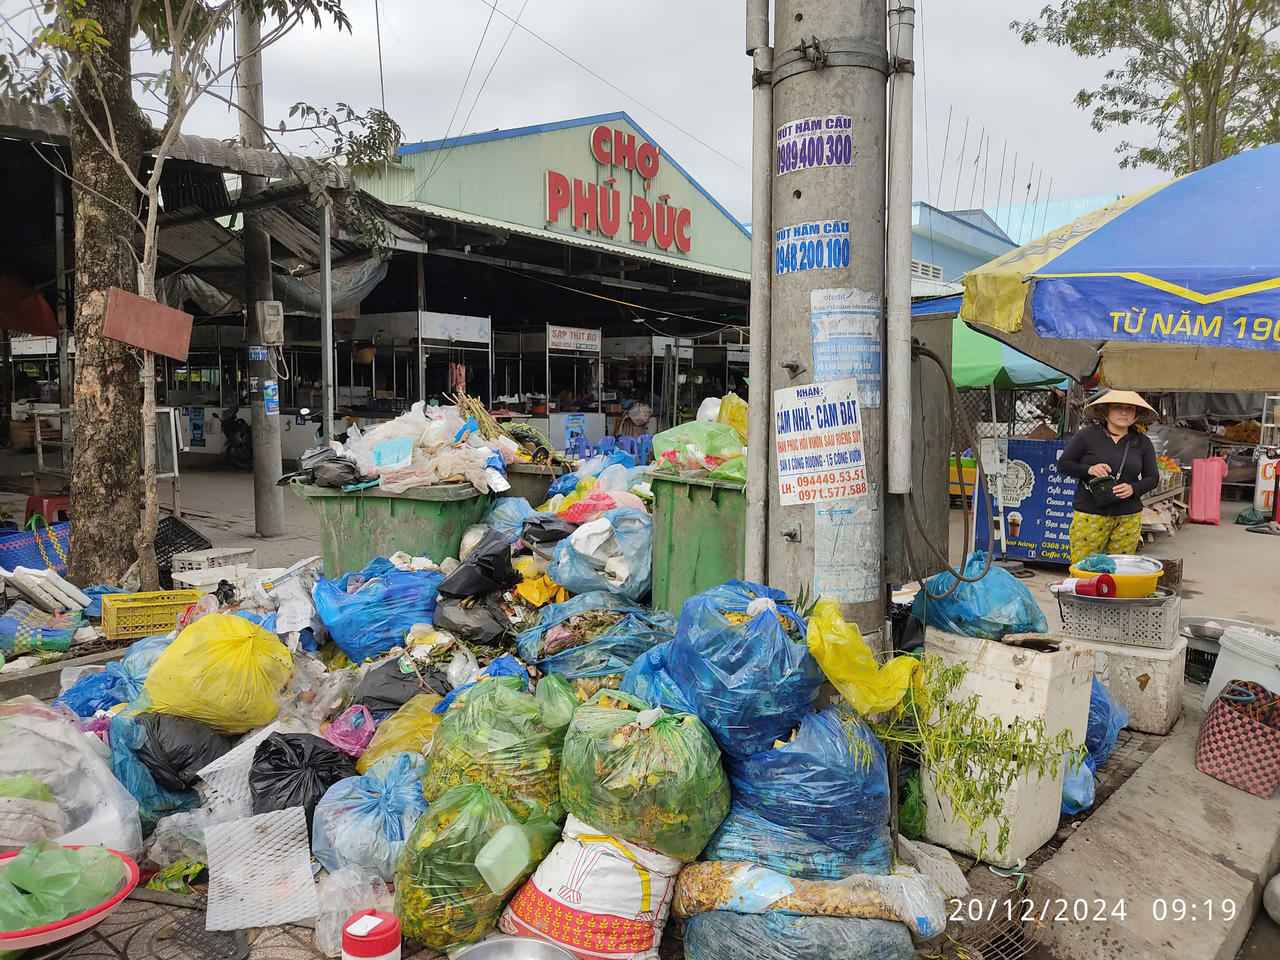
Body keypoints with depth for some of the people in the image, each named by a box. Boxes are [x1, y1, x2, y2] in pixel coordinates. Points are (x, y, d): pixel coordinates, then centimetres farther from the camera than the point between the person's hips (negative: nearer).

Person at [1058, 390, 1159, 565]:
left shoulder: (1142, 442, 8)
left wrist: (1133, 488, -9)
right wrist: (1089, 470, -14)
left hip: (1128, 517, 3)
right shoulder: (1087, 435, -1)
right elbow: (1063, 463, 3)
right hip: (1090, 515, -3)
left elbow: (1152, 477, 11)